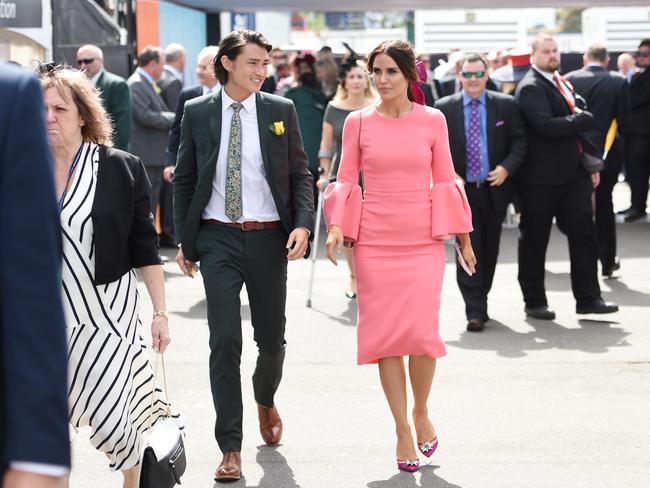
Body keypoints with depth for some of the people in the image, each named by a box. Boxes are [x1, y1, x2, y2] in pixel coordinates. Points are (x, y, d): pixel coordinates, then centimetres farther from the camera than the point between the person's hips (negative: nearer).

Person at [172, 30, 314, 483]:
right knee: (225, 341, -7)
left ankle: (266, 401, 45)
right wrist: (183, 239, 4)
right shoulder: (198, 112, 2)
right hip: (218, 238, -1)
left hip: (269, 238, 1)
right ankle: (231, 448, -1)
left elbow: (300, 174, 4)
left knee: (272, 338, 12)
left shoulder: (281, 111, 3)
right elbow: (185, 179, 8)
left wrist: (303, 224, -10)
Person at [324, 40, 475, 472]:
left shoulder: (432, 120, 2)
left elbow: (444, 180, 8)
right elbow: (346, 179, 6)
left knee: (422, 333, -8)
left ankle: (422, 413, 19)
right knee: (385, 334, 0)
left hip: (423, 240, 0)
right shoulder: (358, 123, 2)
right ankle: (403, 431, 11)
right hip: (374, 241, 1)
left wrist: (462, 237, 9)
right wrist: (336, 225, -9)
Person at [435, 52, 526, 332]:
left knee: (489, 250, 10)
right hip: (462, 191, -2)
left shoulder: (506, 105, 4)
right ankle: (475, 312, -11)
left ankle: (479, 303, 28)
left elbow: (519, 141, 4)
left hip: (494, 190, 2)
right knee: (469, 250, -11)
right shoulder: (444, 108, 2)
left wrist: (507, 167, -12)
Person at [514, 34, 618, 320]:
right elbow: (548, 125, -27)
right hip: (541, 178, -8)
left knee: (583, 234, 4)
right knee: (534, 240, 5)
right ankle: (534, 301, 15)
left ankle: (588, 298, 10)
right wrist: (587, 119, -16)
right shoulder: (531, 88, -13)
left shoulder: (562, 83, 15)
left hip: (573, 175, 8)